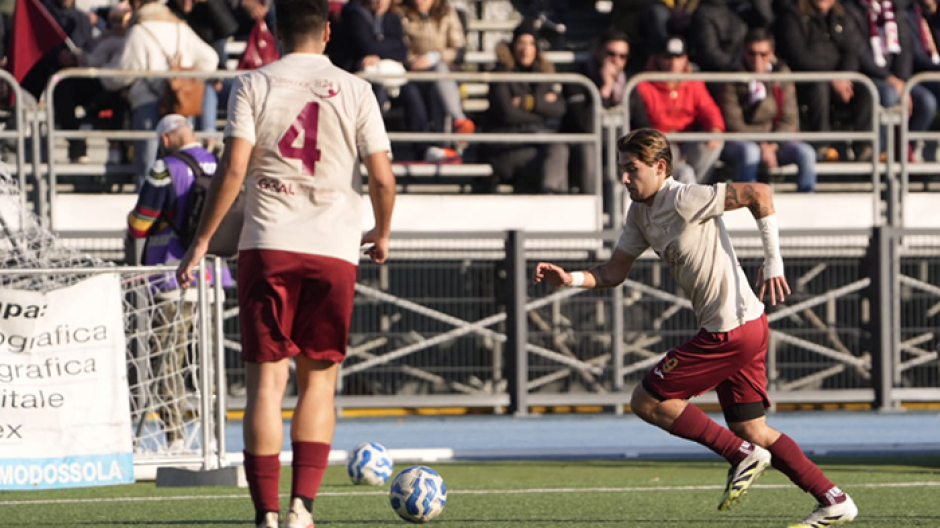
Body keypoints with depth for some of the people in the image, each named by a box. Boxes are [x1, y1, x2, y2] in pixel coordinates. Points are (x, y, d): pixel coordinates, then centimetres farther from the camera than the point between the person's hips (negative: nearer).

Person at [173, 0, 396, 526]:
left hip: (267, 246, -1)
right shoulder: (355, 91, 5)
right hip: (334, 247, 1)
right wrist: (382, 234, 18)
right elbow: (382, 177, 0)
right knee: (318, 381, 10)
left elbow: (233, 169, -7)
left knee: (266, 381, 0)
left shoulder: (253, 86, 2)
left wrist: (202, 240, -1)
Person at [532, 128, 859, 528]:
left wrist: (773, 260, -20)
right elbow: (613, 273, 15)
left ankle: (743, 456, -1)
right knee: (751, 431, 14)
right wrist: (570, 279, -3)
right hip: (747, 327, 10)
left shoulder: (683, 201, -17)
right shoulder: (640, 213, 11)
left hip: (731, 331, -10)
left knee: (646, 401, -2)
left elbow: (758, 194, -20)